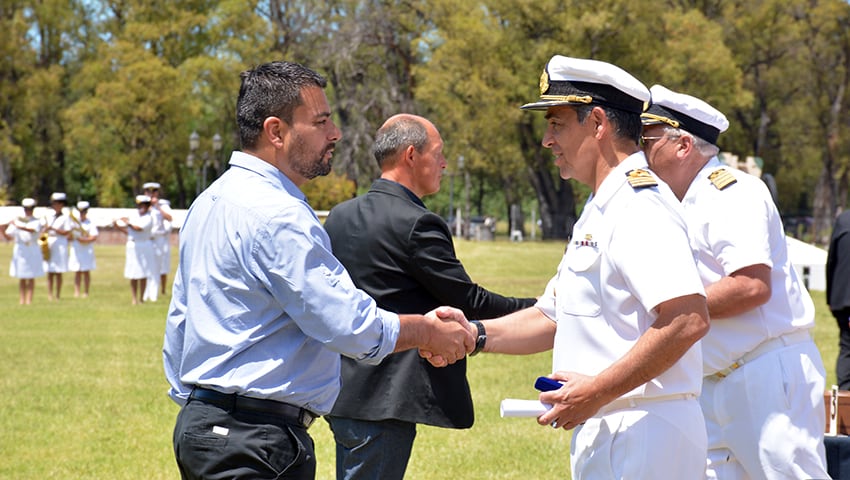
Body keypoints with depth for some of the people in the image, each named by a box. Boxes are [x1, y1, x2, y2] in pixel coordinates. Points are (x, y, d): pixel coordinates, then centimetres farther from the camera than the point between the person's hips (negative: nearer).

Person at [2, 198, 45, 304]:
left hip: (33, 250, -1)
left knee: (31, 277, 0)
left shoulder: (36, 222, 2)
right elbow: (9, 237, 2)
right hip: (20, 250, 1)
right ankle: (21, 300, 2)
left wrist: (19, 227, -32)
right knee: (22, 278, 1)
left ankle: (29, 300, 0)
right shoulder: (17, 220, 6)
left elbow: (33, 230, -21)